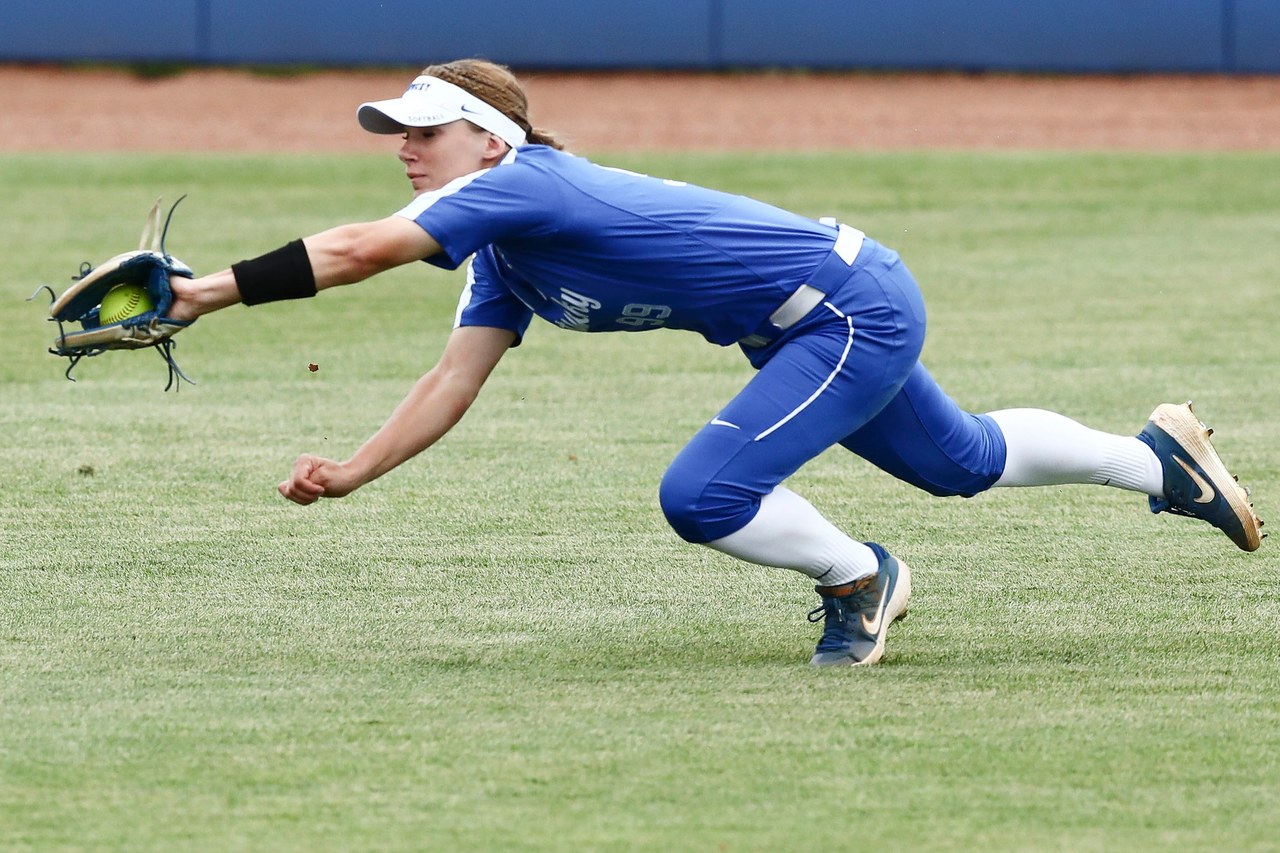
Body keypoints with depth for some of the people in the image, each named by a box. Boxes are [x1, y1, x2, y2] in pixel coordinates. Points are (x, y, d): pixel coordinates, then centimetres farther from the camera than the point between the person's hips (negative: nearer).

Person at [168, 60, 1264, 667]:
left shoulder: (518, 184, -23)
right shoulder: (503, 257, 5)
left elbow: (360, 251, -34)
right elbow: (454, 381, 3)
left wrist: (215, 290, -37)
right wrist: (351, 472, -9)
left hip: (856, 309, -10)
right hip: (841, 323, 10)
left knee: (703, 495, -21)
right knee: (961, 461, 26)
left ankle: (859, 577, 4)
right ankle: (1158, 456, 46)